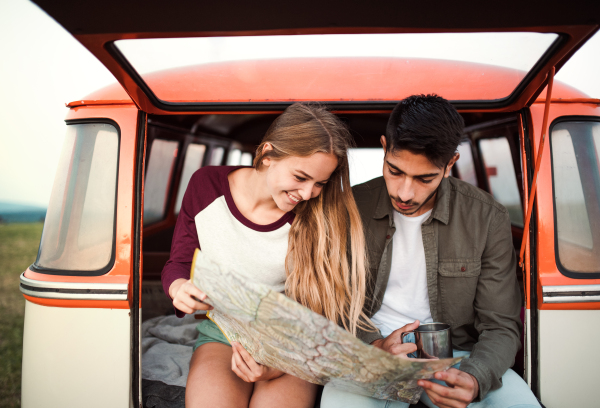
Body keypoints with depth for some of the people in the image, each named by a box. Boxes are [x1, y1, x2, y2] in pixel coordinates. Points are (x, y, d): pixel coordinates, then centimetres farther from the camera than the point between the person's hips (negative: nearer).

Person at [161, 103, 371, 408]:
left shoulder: (319, 216, -10)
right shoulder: (207, 185, -5)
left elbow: (320, 311, -9)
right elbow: (178, 262, 5)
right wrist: (181, 288, -19)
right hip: (221, 336, 1)